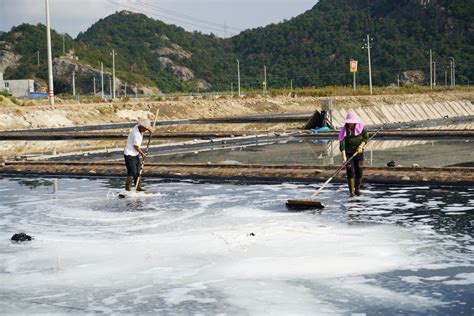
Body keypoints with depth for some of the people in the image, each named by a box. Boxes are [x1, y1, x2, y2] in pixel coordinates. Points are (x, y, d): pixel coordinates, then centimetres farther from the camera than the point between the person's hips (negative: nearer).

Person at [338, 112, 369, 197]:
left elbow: (366, 137, -1)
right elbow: (342, 144, -24)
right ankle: (351, 191, -5)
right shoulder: (344, 130, -19)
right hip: (348, 153, -3)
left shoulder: (360, 127, -9)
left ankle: (357, 189, 23)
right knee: (350, 172, -11)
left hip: (358, 152, 3)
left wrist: (361, 146, -18)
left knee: (359, 172, 3)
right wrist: (344, 156, -34)